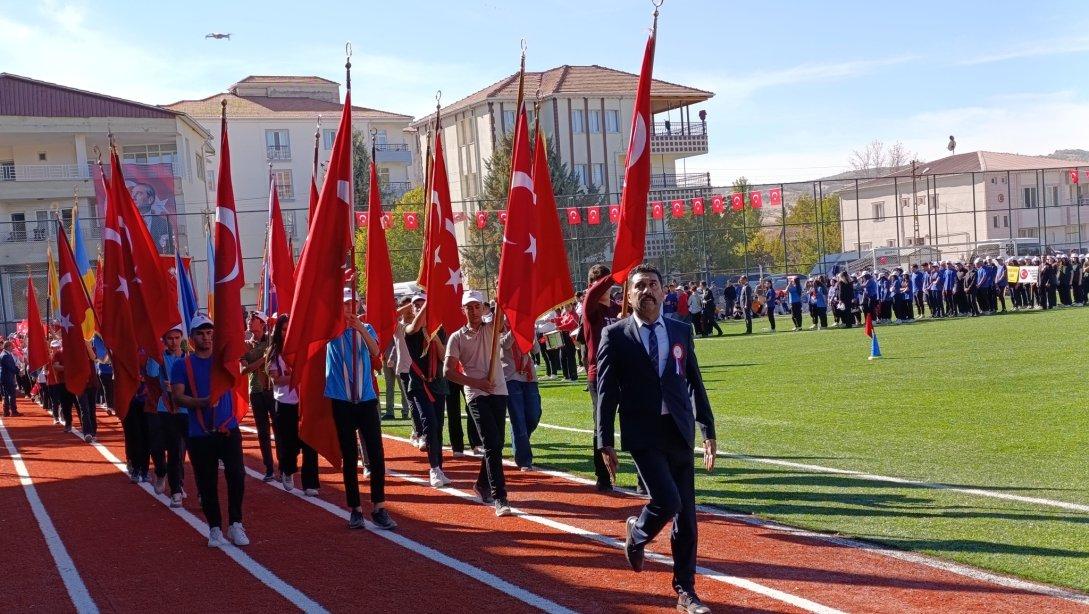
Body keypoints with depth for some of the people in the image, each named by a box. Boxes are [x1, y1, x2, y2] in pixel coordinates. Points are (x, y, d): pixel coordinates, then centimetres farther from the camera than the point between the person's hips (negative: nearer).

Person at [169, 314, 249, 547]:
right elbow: (178, 397, -7)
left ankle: (235, 524, 2)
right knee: (207, 484, 5)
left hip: (228, 429, 0)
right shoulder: (182, 365, 2)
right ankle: (215, 528, 19)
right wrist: (202, 402, -24)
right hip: (200, 434, 0)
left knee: (236, 475, -11)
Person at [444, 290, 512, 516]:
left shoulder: (492, 328, 9)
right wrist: (476, 382, -10)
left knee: (496, 444, 9)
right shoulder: (456, 337, 4)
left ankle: (483, 484, 32)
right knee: (492, 444, -14)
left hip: (499, 391, 3)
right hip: (476, 395, -3)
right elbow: (448, 371, -2)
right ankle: (499, 498, -16)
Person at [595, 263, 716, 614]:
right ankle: (637, 533, 16)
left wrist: (708, 430, 8)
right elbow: (606, 391, -3)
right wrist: (606, 442, -6)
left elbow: (695, 383, 12)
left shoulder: (681, 333, 9)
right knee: (666, 501, -18)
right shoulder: (615, 335, -1)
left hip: (680, 434, 4)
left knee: (685, 516, 6)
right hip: (643, 436, -4)